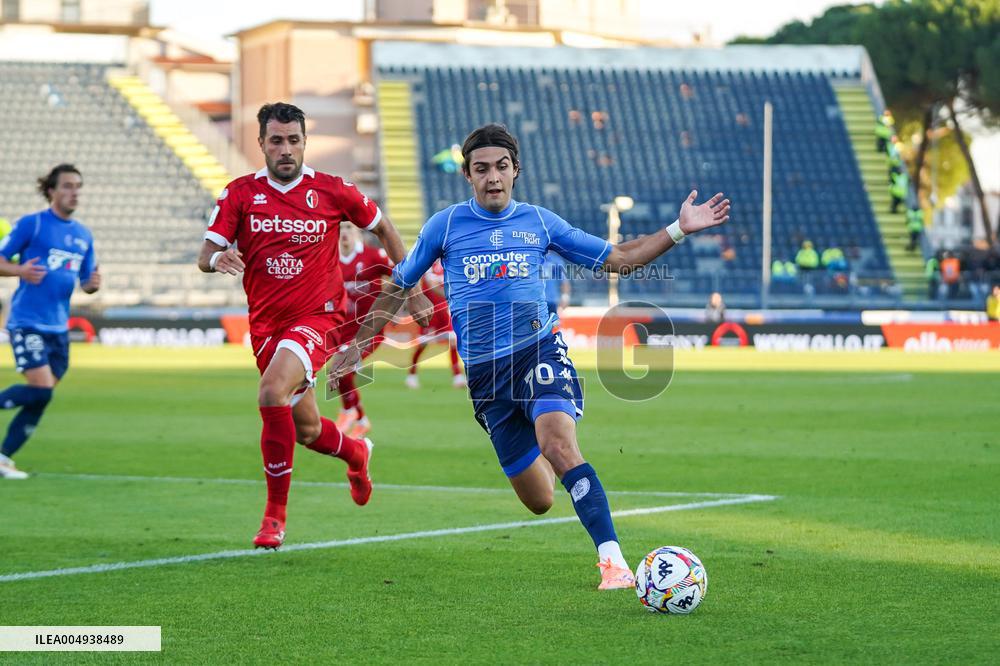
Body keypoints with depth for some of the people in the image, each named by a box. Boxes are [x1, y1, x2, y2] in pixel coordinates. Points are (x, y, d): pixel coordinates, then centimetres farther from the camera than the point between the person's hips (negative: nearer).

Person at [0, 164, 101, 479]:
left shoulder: (83, 234, 12)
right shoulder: (31, 224, -6)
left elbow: (85, 281, 18)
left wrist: (93, 284, -5)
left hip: (58, 328, 6)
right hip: (27, 322, -6)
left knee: (41, 399, 5)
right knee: (40, 389, -18)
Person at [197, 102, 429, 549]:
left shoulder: (331, 191, -4)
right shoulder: (240, 193, -1)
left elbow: (382, 227, 12)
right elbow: (206, 255, -5)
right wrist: (218, 259, -29)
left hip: (317, 316, -4)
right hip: (265, 324, 4)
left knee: (272, 394, -30)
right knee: (306, 430, 14)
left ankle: (275, 514, -20)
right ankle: (356, 453, 52)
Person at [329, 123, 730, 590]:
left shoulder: (539, 222, 8)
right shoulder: (445, 225, 6)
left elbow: (617, 259, 13)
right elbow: (397, 286, 17)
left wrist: (679, 230, 3)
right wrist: (357, 345, 15)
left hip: (539, 350, -1)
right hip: (483, 372, 1)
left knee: (559, 446, -31)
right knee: (540, 502, 2)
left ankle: (612, 558, -36)